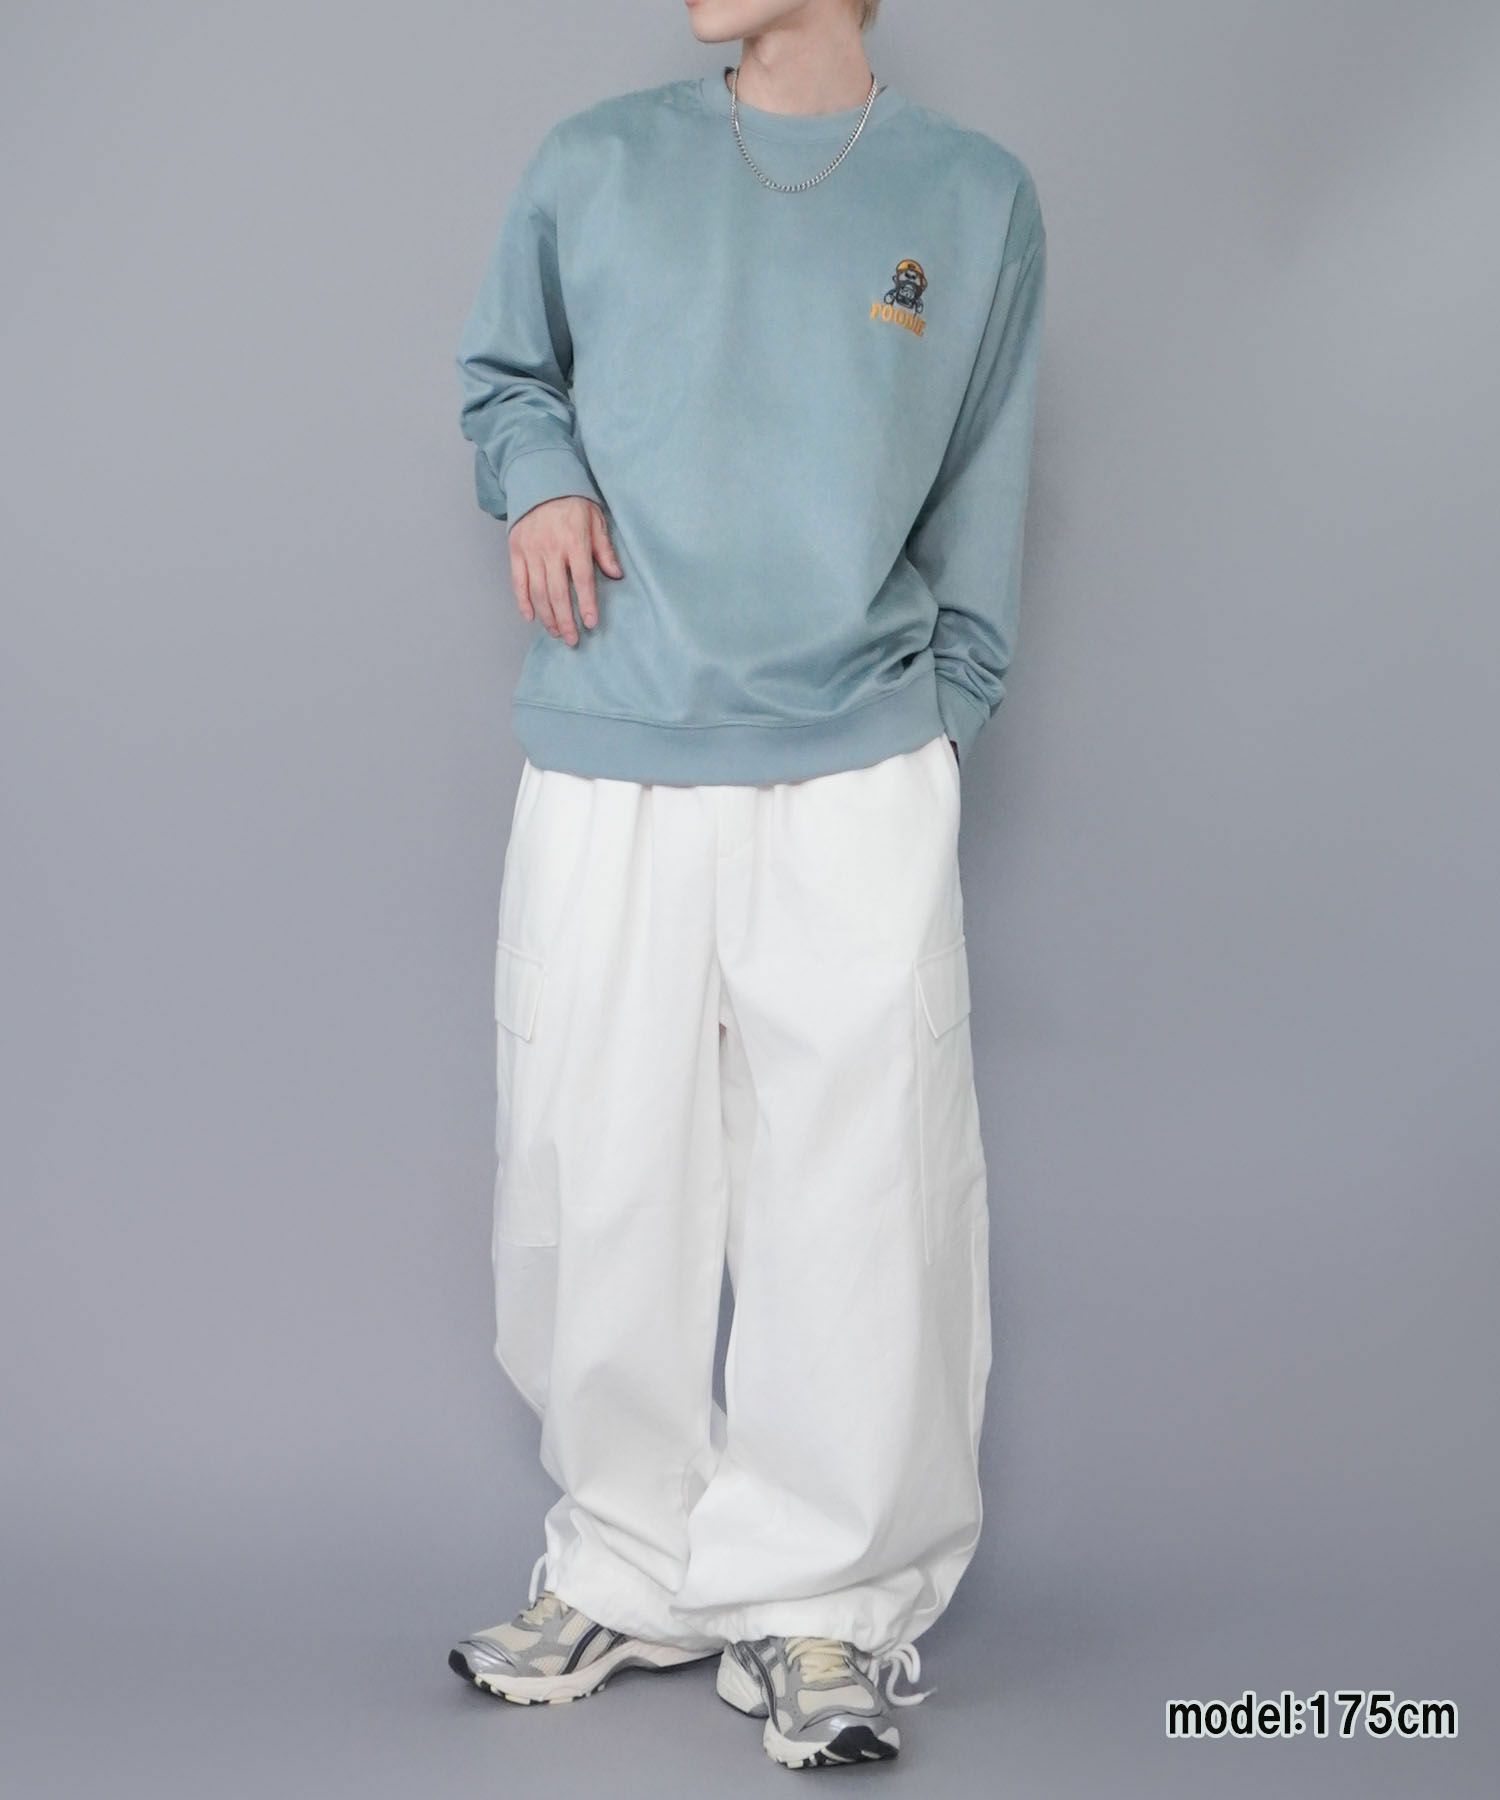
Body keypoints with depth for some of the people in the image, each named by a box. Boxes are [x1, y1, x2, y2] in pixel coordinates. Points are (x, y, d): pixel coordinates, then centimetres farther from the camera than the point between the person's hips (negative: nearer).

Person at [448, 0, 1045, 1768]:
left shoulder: (976, 197, 7)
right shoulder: (593, 167, 7)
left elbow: (980, 502, 11)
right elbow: (501, 375, 20)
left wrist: (941, 715, 6)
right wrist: (537, 473, -1)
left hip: (859, 783, -1)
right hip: (605, 776, 1)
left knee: (858, 1203, 0)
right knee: (601, 1184, 7)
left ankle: (826, 1600, 16)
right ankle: (628, 1568, 24)